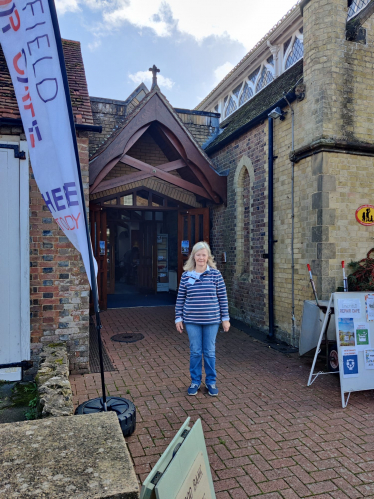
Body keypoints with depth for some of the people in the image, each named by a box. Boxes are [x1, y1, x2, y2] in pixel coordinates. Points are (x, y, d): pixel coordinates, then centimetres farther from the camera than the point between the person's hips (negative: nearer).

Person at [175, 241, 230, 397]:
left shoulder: (215, 274, -3)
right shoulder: (186, 275, 0)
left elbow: (222, 297, 1)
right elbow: (180, 298, 5)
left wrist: (225, 318, 1)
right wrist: (178, 318, 4)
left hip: (211, 320, -1)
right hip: (192, 321, 1)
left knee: (210, 352, 10)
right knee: (195, 352, 10)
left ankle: (211, 382, 27)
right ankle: (195, 382, 28)